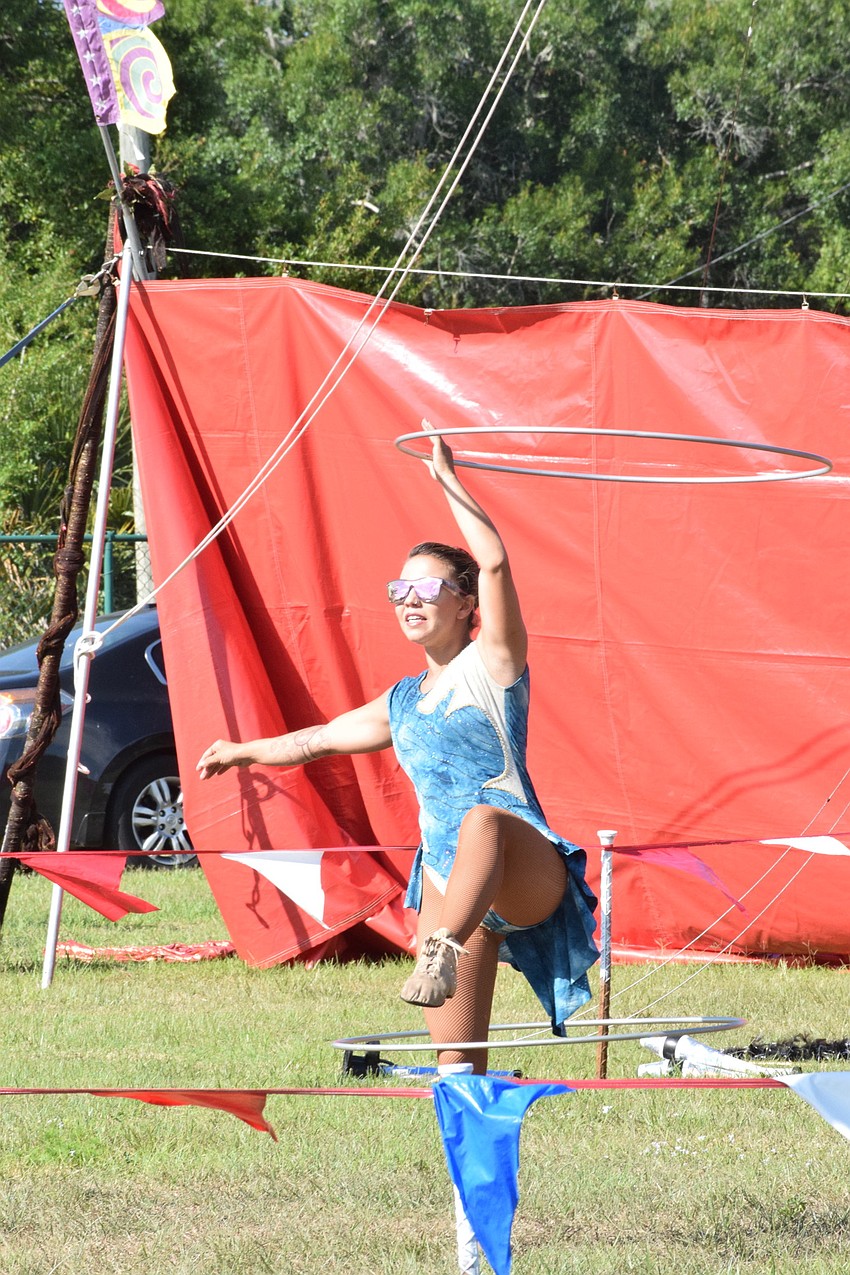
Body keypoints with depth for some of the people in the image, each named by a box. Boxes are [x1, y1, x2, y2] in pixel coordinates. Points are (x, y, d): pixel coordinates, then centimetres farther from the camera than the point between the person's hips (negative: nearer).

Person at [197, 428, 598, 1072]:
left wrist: (447, 479, -13)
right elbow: (319, 739, 40)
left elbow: (495, 562, -14)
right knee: (457, 1059, -3)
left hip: (529, 873, -7)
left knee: (483, 819, -43)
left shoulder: (491, 667, 2)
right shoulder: (401, 704, 21)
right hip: (449, 877, 7)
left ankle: (441, 954, -62)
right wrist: (245, 751, 54)